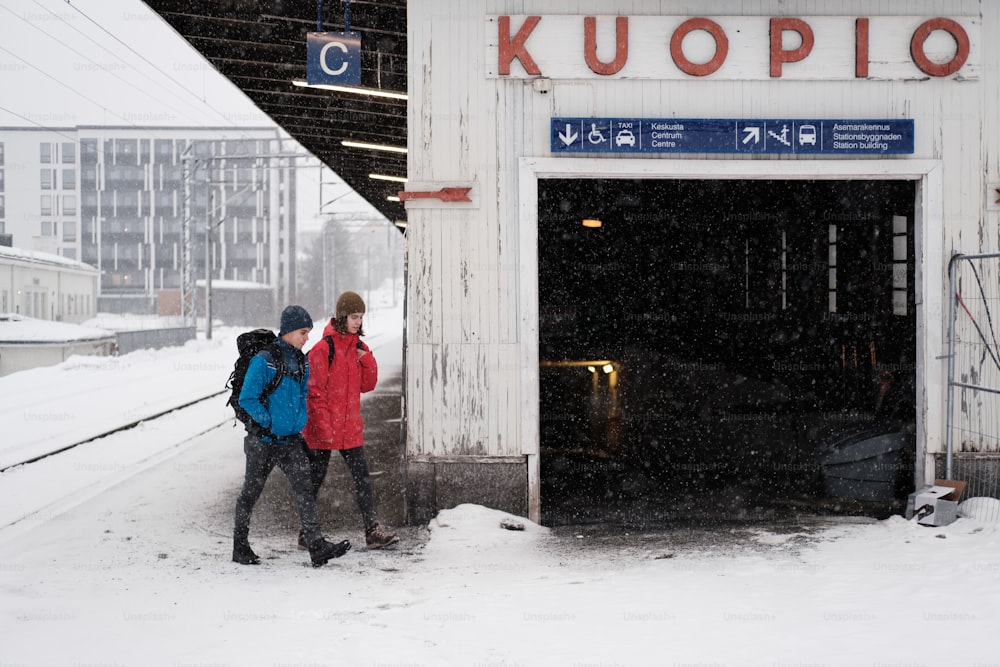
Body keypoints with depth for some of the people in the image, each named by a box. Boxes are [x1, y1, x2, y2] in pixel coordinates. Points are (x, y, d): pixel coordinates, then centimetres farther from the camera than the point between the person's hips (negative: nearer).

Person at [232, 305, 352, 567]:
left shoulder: (302, 362, 7)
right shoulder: (263, 361, -15)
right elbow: (247, 399, -15)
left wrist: (300, 421, 8)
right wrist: (269, 422, -14)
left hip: (291, 440, 5)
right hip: (263, 440, -5)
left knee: (304, 489, -7)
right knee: (250, 493, 9)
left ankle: (317, 546, -12)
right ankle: (240, 547, 23)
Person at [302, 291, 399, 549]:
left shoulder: (359, 348, 9)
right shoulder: (323, 348, -13)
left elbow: (367, 385, 11)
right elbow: (314, 391, -13)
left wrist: (367, 360, -6)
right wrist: (323, 427, -16)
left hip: (351, 427, 6)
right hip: (322, 429, -6)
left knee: (362, 476, 2)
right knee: (315, 478, 5)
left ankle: (372, 530, 5)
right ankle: (306, 533, 17)